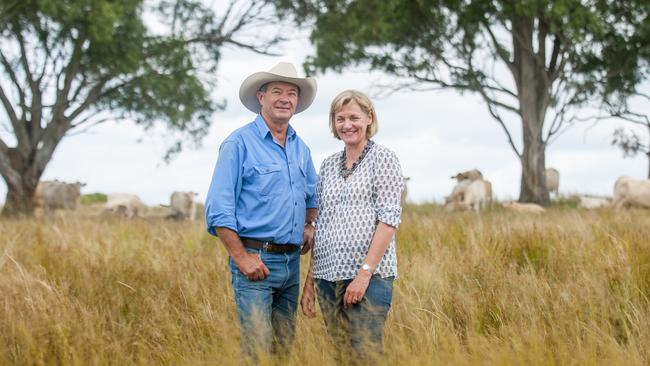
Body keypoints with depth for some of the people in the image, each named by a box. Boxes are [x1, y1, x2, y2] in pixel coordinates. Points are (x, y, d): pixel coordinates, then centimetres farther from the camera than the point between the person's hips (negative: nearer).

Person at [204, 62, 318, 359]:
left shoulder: (300, 148, 14)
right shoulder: (239, 143, -8)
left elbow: (313, 195, 31)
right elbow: (218, 209, -12)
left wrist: (309, 225, 12)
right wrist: (241, 257, -16)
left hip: (292, 262, 7)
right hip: (255, 259, -7)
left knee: (285, 346, 11)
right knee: (258, 349, -10)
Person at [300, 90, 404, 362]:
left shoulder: (383, 158, -1)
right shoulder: (328, 165, 15)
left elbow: (389, 219, -9)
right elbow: (319, 225, 16)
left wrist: (364, 273, -16)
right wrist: (310, 279, 10)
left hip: (369, 275, -5)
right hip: (328, 277, 6)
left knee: (364, 356, -10)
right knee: (340, 357, 8)